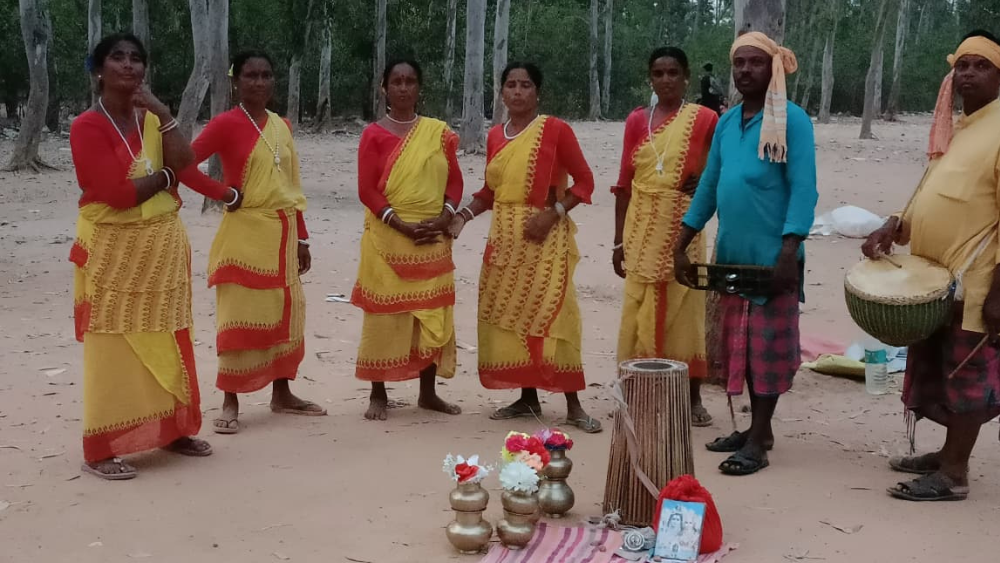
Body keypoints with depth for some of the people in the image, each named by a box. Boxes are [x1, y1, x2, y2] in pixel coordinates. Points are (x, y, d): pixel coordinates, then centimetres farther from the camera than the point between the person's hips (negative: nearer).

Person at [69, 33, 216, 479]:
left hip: (163, 246, 6)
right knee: (114, 349, -4)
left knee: (165, 342, 12)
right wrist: (165, 176, -7)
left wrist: (163, 114, -12)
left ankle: (172, 430, 24)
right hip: (114, 251, -6)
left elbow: (185, 164, -6)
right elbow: (118, 193, -21)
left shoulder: (151, 118, 9)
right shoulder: (87, 127, -12)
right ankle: (99, 450, 4)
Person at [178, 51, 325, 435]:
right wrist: (226, 193, -12)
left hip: (282, 233, 7)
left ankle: (282, 394, 24)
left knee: (285, 313, 12)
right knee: (240, 315, -3)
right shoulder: (226, 123, -8)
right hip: (245, 233, -6)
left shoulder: (281, 126, 12)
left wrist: (301, 237, 14)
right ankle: (231, 404, 5)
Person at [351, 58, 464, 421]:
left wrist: (444, 217, -9)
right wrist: (401, 224, -17)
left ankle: (428, 393, 19)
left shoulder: (439, 132, 9)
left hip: (434, 238, 4)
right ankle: (378, 394, 9)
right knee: (384, 314, -1)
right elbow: (367, 189, -7)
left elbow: (454, 180, 9)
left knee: (432, 315, 7)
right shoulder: (374, 134, -1)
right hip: (388, 237, -3)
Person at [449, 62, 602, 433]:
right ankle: (528, 397, 18)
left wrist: (553, 213, -16)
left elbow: (584, 181, -5)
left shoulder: (555, 130, -5)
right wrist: (464, 215, 2)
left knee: (550, 314, -10)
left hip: (544, 236, -6)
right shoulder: (495, 136, 11)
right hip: (504, 238, 6)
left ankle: (573, 406, -3)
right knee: (508, 315, 6)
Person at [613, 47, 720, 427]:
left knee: (684, 307, 2)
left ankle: (693, 398, 12)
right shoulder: (637, 120, 8)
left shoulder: (704, 118, 0)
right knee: (640, 309, 3)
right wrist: (619, 241, 6)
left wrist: (705, 183, -12)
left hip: (682, 228, -2)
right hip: (642, 230, 2)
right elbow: (625, 184, 9)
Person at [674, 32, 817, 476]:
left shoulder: (792, 121, -8)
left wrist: (789, 251, -22)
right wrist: (681, 246, 11)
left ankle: (759, 440, 6)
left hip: (771, 254, -7)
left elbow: (803, 190, -14)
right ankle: (756, 429, 25)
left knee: (767, 345, 0)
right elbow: (709, 187, 15)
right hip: (731, 254, 7)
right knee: (739, 343, 13)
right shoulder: (725, 123, 12)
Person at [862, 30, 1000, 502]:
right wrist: (894, 227, 3)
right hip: (934, 278, 9)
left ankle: (954, 474, 7)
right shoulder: (954, 131, 15)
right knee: (937, 370, 16)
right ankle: (947, 454, 29)